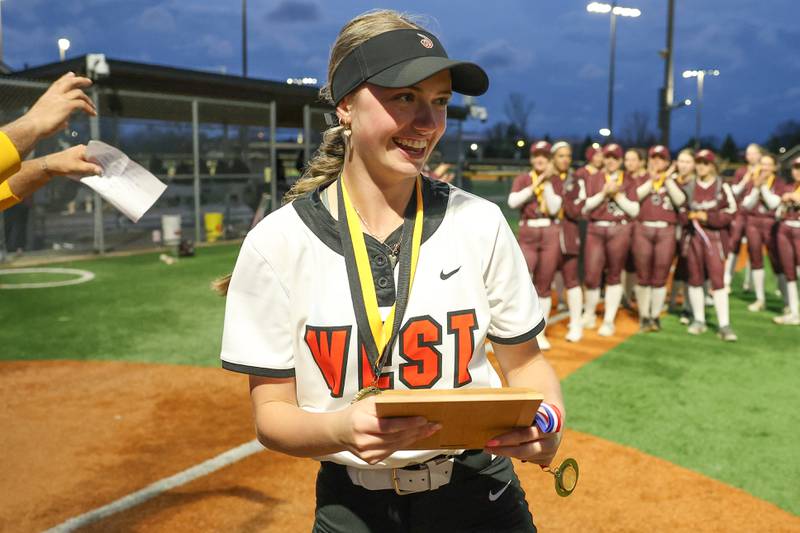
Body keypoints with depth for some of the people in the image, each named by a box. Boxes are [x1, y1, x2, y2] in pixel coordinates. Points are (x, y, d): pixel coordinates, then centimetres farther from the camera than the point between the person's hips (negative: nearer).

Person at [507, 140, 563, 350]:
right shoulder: (522, 179, 7)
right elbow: (512, 202, -11)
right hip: (528, 233, 0)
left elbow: (554, 208, -6)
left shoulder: (556, 180, 8)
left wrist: (547, 181, -10)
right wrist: (536, 182, -12)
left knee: (544, 284, 4)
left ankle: (540, 332, 14)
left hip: (550, 233, 1)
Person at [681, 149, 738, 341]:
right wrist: (688, 216, -9)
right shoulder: (688, 187, 8)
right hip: (693, 234, 3)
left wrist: (708, 217, -13)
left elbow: (730, 212, -3)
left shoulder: (722, 186, -1)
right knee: (695, 278, 9)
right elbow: (680, 208, 12)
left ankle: (724, 325, -6)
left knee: (717, 279, -9)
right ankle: (699, 320, 20)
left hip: (714, 235, -3)